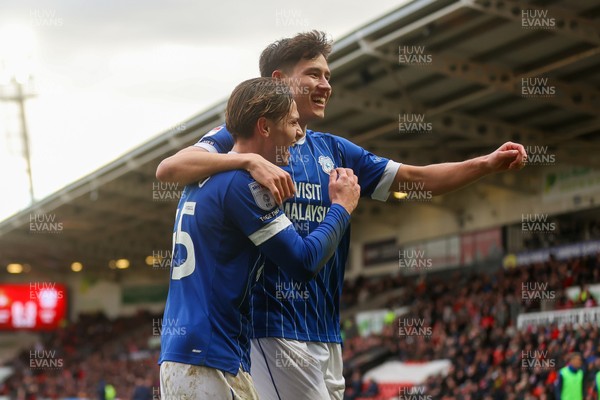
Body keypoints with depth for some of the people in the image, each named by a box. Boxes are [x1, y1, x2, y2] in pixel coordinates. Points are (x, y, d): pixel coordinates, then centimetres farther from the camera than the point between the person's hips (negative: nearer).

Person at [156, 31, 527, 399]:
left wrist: (487, 163, 7)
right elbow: (168, 169, -17)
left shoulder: (333, 150, 18)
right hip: (275, 325, -7)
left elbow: (417, 178, 18)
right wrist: (249, 160, -30)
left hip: (326, 332, 7)